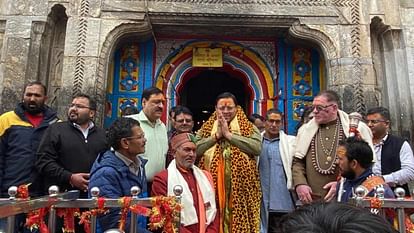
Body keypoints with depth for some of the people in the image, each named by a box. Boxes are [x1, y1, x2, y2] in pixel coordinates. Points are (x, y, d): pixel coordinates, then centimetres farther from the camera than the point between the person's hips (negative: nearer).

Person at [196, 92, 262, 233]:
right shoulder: (205, 129, 10)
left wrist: (229, 135, -11)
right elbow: (195, 149, -4)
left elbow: (257, 148, -13)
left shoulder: (249, 128, 5)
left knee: (240, 221, 5)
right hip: (212, 186, 1)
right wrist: (216, 136, -9)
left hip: (241, 187, -1)